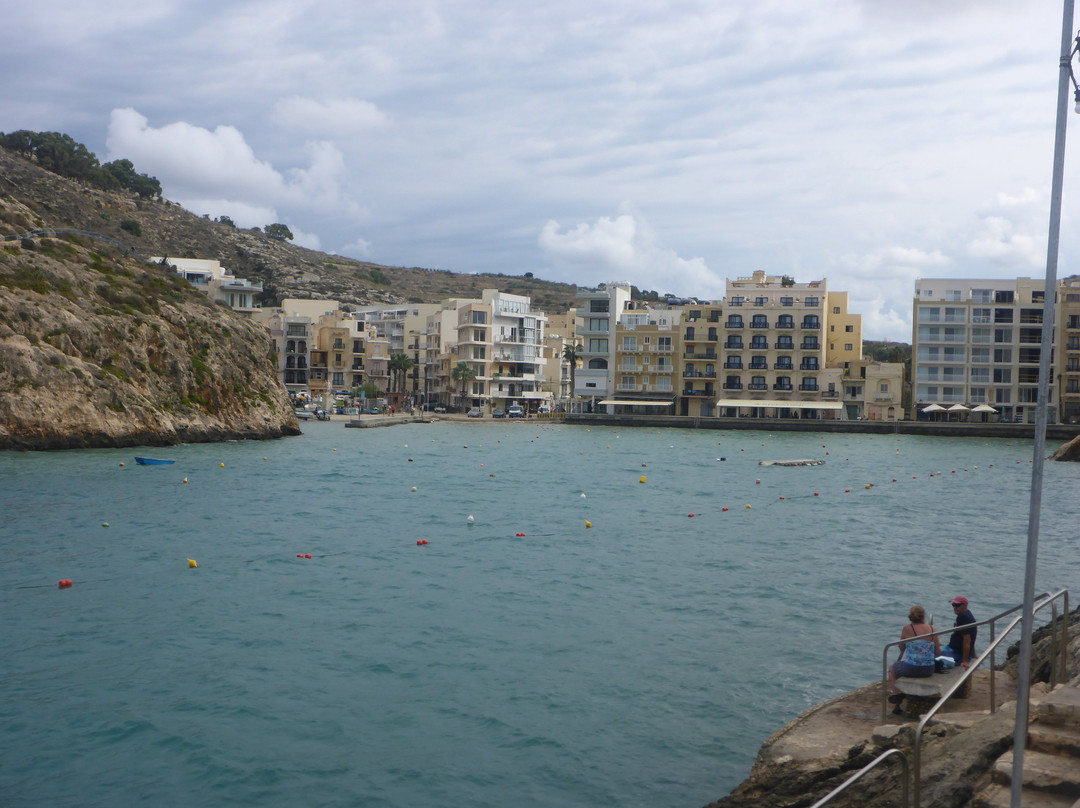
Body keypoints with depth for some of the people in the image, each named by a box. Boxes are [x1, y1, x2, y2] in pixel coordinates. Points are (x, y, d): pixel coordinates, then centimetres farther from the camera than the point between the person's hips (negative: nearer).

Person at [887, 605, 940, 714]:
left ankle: (897, 694, 21)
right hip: (929, 670, 4)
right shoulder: (932, 629, -2)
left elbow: (902, 648, 3)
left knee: (892, 668, 29)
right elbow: (938, 652, 4)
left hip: (911, 669, -4)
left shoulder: (907, 629, -10)